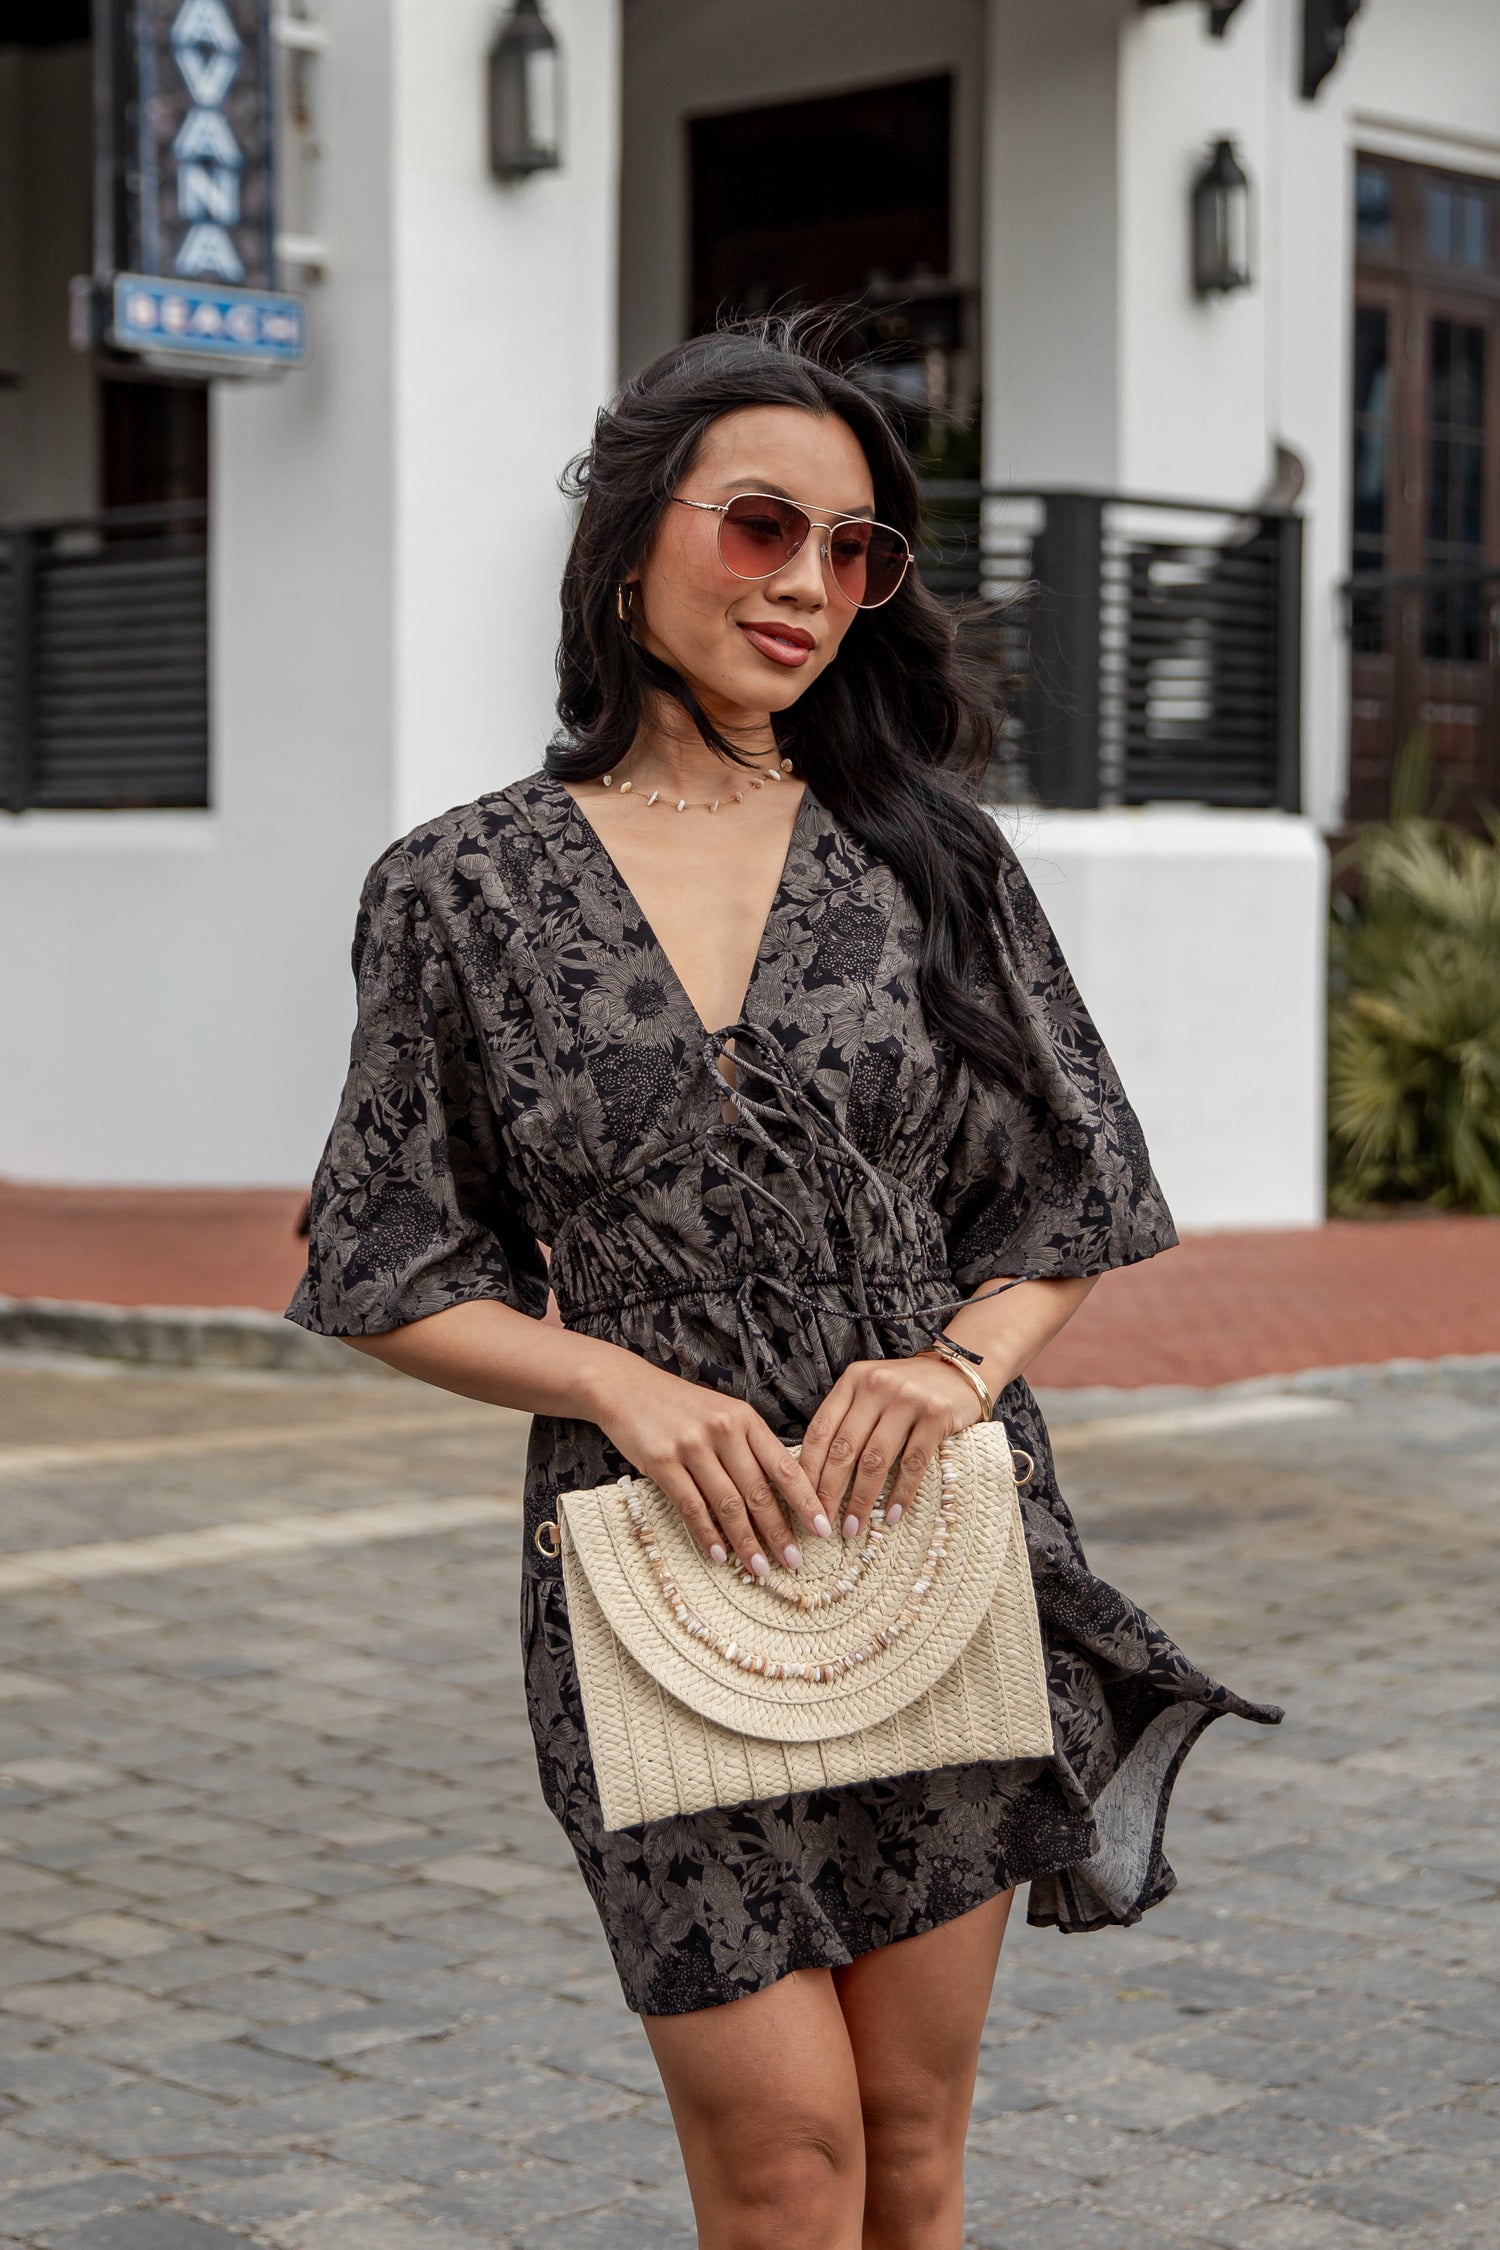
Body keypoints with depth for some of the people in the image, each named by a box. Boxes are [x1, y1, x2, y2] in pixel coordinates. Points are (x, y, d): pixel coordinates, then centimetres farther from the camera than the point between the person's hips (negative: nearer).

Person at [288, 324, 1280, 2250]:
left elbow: (1073, 1198, 9)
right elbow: (391, 1278, 3)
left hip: (938, 1545, 2)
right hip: (656, 1563, -2)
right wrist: (625, 1381, -13)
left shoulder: (927, 855, 6)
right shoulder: (467, 888, 1)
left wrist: (960, 1359, -10)